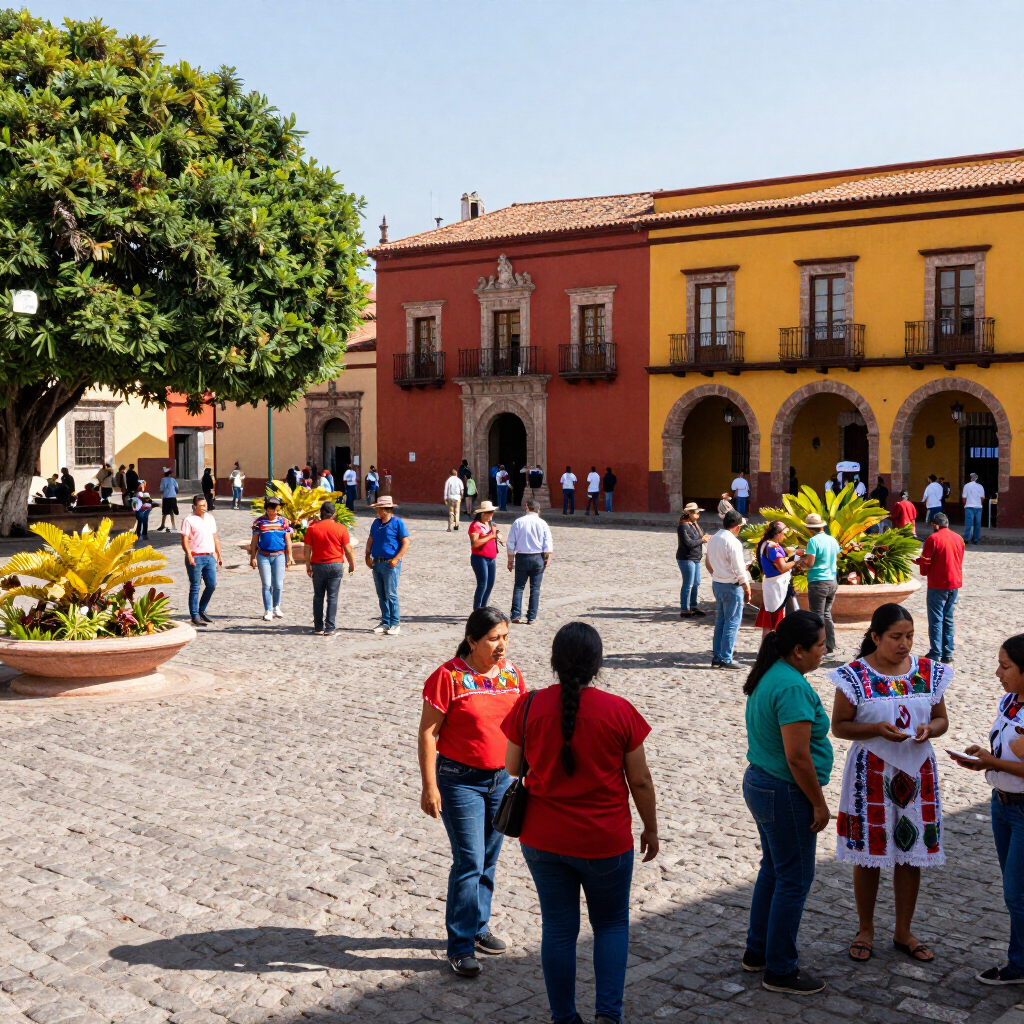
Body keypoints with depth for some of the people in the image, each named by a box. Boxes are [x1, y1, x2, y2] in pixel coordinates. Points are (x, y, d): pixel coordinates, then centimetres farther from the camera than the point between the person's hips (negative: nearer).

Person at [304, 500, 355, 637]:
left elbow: (307, 548, -2)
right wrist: (352, 565, 8)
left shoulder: (312, 527, -2)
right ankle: (329, 628, -1)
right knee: (332, 597, 1)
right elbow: (348, 549, -3)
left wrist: (308, 565, 7)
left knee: (318, 597, 10)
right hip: (336, 565, -1)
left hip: (318, 565, 1)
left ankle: (318, 628, 11)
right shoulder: (340, 528, -5)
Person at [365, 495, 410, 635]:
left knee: (391, 595, -6)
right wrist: (368, 556, 4)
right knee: (381, 596, 11)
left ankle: (395, 624, 0)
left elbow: (406, 543, -10)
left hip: (390, 564, -7)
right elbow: (370, 540, 17)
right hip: (377, 563, 7)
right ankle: (385, 623, 18)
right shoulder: (376, 523, 10)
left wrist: (396, 559, -17)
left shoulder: (397, 523, -9)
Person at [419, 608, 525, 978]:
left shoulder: (510, 673, 2)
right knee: (469, 863, -6)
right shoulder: (449, 677, -15)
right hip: (461, 781, -6)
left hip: (501, 778, 6)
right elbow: (427, 732, -13)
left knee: (488, 861, 15)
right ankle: (459, 946, 5)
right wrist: (430, 787, -16)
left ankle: (477, 927, 32)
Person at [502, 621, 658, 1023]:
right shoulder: (619, 711, -12)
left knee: (558, 928, 14)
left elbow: (512, 772, 2)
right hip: (605, 840, -1)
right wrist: (651, 828, 9)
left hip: (543, 839, 2)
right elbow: (640, 781, -5)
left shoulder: (528, 707, -8)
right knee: (611, 923, 18)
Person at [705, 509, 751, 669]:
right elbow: (739, 568, -17)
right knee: (732, 623, -1)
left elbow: (708, 562, 16)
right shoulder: (733, 542, -18)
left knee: (720, 621, 14)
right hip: (732, 585, -8)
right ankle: (726, 659, 1)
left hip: (717, 583, 8)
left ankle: (716, 657, 17)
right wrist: (747, 588, -8)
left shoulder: (713, 540, 7)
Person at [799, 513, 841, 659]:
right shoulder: (832, 540, 7)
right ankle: (831, 647, 19)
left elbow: (809, 564, -17)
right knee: (827, 614, 17)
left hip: (818, 582, -7)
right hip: (832, 581, 7)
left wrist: (801, 563, 5)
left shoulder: (813, 541, -14)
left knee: (818, 616, -1)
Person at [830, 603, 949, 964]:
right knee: (869, 854, 6)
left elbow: (941, 719, 8)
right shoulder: (855, 676, -10)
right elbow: (839, 725, -7)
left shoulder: (929, 672, 1)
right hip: (872, 775, -3)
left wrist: (929, 729, -14)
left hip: (917, 772, 3)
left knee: (912, 853, 10)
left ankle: (903, 932, 27)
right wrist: (877, 729, -22)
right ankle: (865, 930, 24)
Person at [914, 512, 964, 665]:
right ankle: (947, 654, 12)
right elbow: (959, 562, 16)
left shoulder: (933, 538, -11)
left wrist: (919, 560, 13)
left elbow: (926, 564, -8)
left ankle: (936, 654, -4)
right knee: (948, 619, 12)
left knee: (936, 620, -1)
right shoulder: (958, 538, 7)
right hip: (954, 583, 6)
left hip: (938, 585, -6)